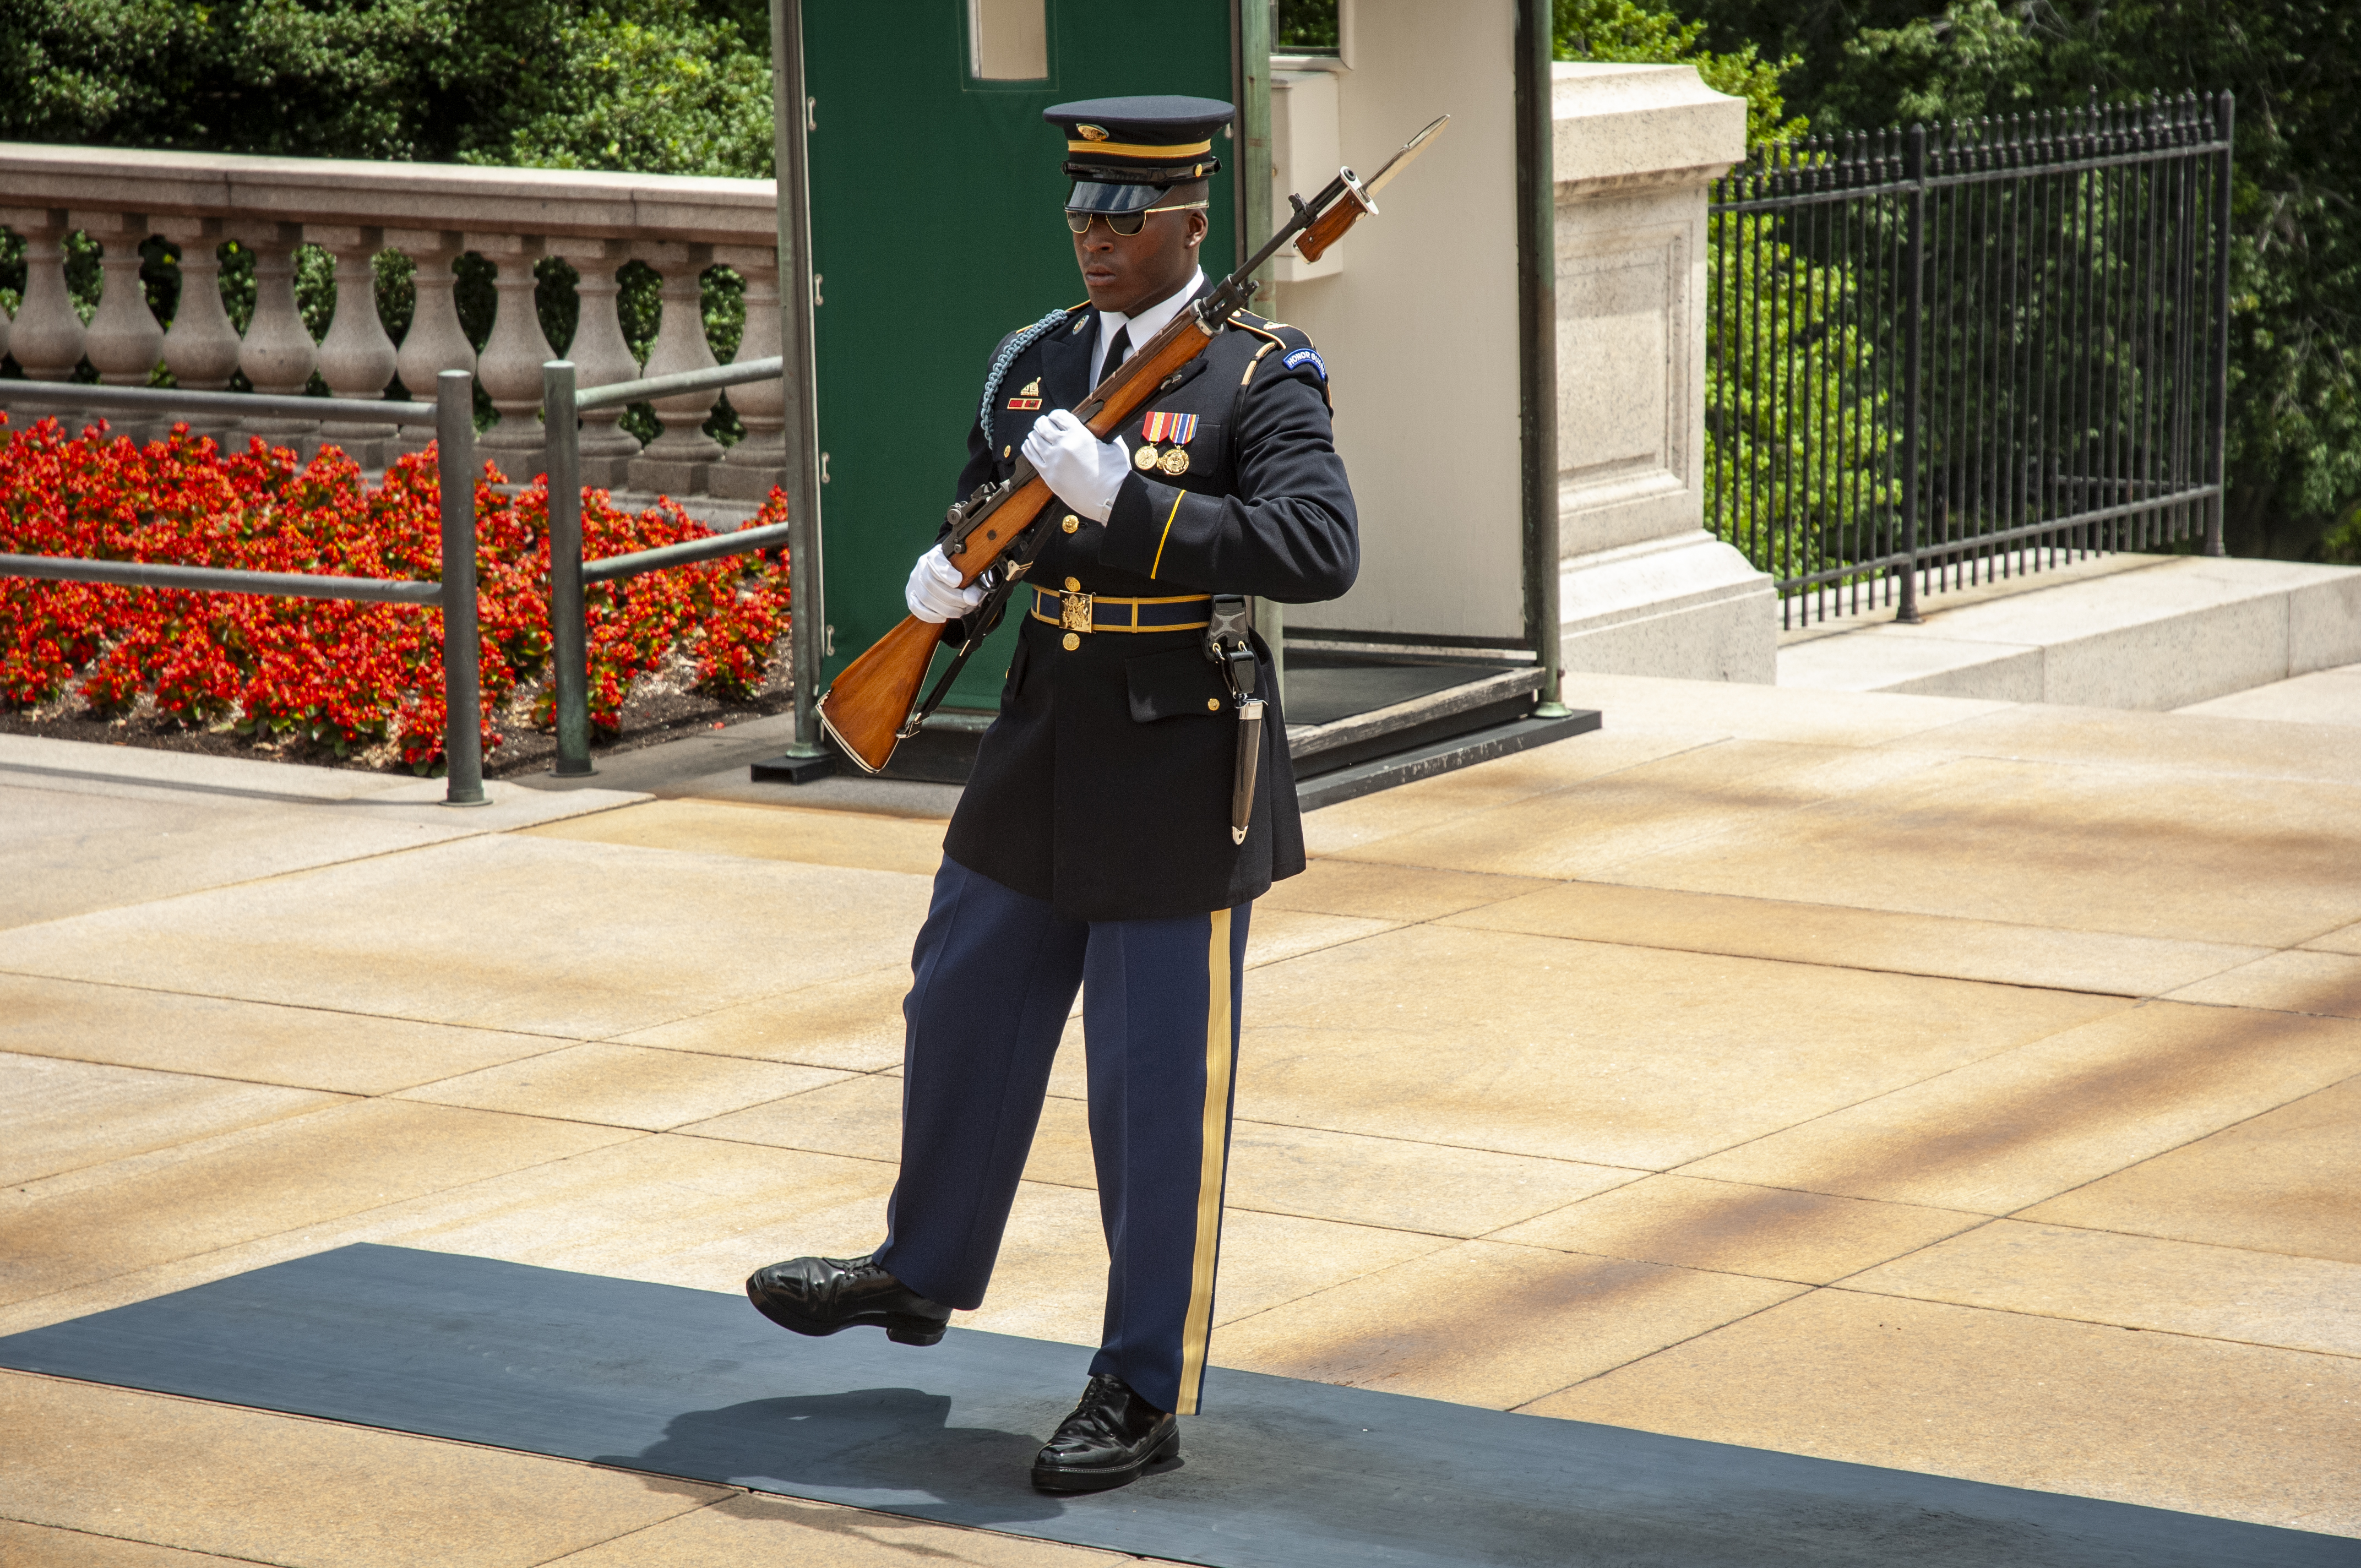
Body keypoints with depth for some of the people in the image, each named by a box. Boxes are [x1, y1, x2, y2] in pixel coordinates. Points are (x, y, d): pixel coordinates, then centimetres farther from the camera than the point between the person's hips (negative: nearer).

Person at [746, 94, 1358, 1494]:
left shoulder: (1259, 376, -12)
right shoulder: (1036, 362, 7)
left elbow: (1322, 550, -26)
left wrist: (1124, 498, -31)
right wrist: (943, 582, -7)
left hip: (1179, 788, -6)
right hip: (1043, 761, 6)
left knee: (1162, 1091, 1)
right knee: (965, 1017, 20)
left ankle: (1146, 1393, 12)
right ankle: (924, 1273, 42)